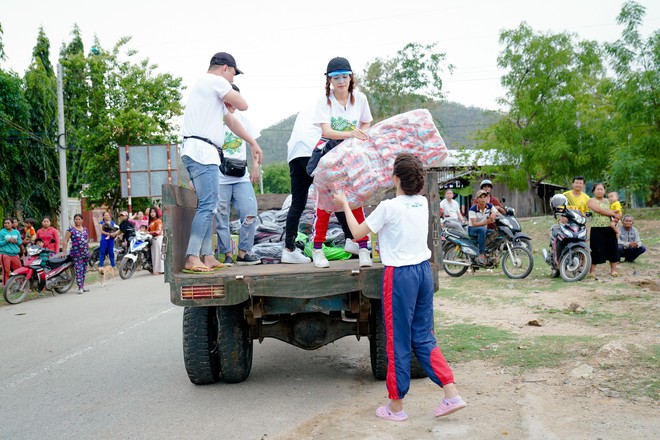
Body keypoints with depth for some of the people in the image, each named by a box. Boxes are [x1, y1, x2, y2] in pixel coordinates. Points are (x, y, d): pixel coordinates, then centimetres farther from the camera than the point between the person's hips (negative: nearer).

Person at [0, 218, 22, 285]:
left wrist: (16, 241, -7)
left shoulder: (16, 232, 11)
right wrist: (7, 241, -18)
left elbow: (20, 242, 14)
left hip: (15, 255, 5)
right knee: (6, 272, -4)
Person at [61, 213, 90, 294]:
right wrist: (64, 252, -14)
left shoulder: (85, 229, 14)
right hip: (76, 253, -6)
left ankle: (82, 286, 17)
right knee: (78, 270, -11)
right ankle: (80, 287, -12)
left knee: (84, 270, 9)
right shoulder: (71, 229, -3)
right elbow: (65, 241, -6)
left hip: (86, 253, 6)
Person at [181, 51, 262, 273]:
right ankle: (191, 258, -18)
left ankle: (207, 256, 12)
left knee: (207, 206, 11)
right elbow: (243, 105, -2)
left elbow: (230, 120, 31)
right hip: (201, 150, -11)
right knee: (207, 206, -14)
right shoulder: (216, 81, -3)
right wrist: (232, 93, 18)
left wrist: (253, 143, 32)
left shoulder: (206, 85, 29)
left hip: (204, 154, 11)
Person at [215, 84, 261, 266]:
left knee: (250, 214, -5)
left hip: (242, 176, 4)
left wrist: (255, 167, 9)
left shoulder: (242, 118, 11)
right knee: (221, 217, -1)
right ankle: (227, 255, 9)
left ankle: (243, 253, 5)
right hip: (219, 178, -3)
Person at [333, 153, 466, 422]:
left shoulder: (388, 207, -14)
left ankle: (396, 407, 15)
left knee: (398, 342, 4)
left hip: (399, 274, -6)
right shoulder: (423, 203, 6)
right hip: (424, 270, 6)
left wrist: (344, 205, 9)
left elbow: (358, 232, -2)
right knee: (423, 337, 15)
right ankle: (451, 395, 9)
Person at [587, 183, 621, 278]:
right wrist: (614, 214, -12)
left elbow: (617, 211, 20)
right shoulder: (592, 201, 0)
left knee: (612, 248, 4)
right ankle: (592, 270, 3)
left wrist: (616, 218, -4)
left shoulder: (608, 201, 17)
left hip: (609, 228, 5)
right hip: (596, 229, -5)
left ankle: (613, 269, 11)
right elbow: (599, 210, -14)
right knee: (596, 249, -5)